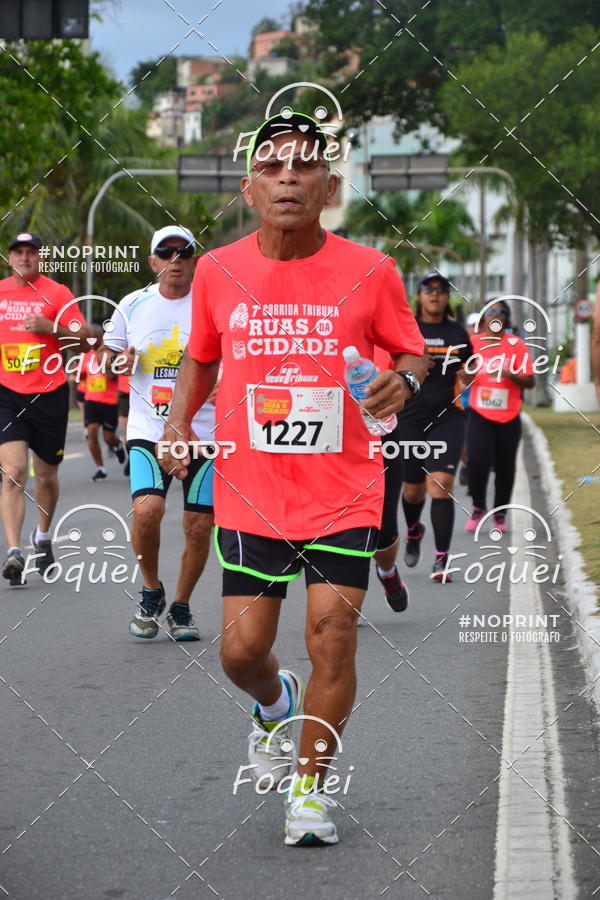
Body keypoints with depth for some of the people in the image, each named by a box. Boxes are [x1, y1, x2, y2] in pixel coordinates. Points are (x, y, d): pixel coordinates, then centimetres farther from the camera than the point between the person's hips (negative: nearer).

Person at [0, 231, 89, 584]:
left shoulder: (57, 293, -1)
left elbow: (84, 340, -4)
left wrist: (51, 327, -18)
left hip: (49, 395, 0)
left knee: (46, 476, 12)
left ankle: (43, 537, 37)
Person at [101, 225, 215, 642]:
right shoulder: (133, 306, 5)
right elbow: (108, 353, 18)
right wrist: (119, 363, -4)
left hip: (203, 432, 0)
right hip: (148, 431, 0)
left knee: (200, 526, -1)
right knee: (147, 508, -21)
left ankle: (181, 607, 23)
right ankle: (152, 591, 5)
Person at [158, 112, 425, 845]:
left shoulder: (369, 272, -6)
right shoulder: (217, 272, -1)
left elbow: (410, 352, 7)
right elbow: (199, 357, 16)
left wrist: (400, 383, -15)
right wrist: (178, 421, 0)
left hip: (344, 494, -1)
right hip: (249, 494, 2)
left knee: (332, 636, -7)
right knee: (241, 650, 1)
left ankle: (309, 785, 15)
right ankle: (274, 705, 39)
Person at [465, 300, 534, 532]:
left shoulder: (517, 345, -1)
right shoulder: (473, 342, 2)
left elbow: (530, 381, -1)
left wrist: (510, 375, -20)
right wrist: (467, 374, -10)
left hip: (508, 416, 0)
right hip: (479, 414, 0)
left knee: (505, 466, 3)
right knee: (477, 460, -15)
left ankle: (500, 513, 20)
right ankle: (478, 507, 5)